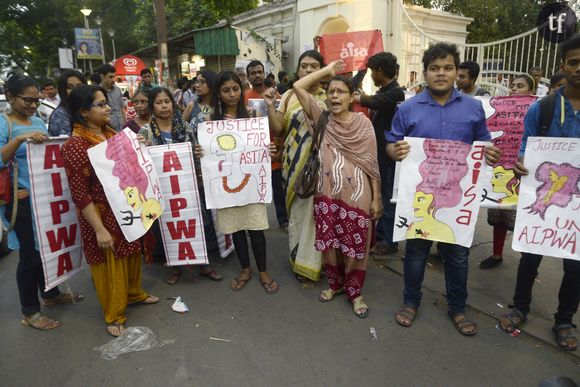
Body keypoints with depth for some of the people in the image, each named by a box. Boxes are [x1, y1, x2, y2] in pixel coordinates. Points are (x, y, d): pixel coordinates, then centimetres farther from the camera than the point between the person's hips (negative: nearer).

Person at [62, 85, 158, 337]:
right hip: (103, 215, -7)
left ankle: (134, 293, 46)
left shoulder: (111, 134, 4)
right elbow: (80, 194, -21)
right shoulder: (75, 145, -19)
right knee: (110, 266, 9)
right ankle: (114, 315, 29)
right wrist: (99, 229, -22)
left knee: (132, 254, 23)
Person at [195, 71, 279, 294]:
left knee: (255, 227, 2)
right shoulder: (212, 118, 2)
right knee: (235, 227, 12)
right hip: (226, 180, 1)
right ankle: (245, 270, 30)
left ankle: (263, 272, 20)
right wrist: (199, 152, -16)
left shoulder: (251, 115, 1)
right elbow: (207, 148, 6)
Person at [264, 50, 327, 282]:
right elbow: (276, 130, 1)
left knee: (316, 211, 2)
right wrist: (270, 106, -12)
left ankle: (310, 262, 16)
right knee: (296, 211, 9)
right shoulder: (289, 96, 5)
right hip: (295, 163, 1)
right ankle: (299, 258, 25)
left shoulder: (329, 97, 3)